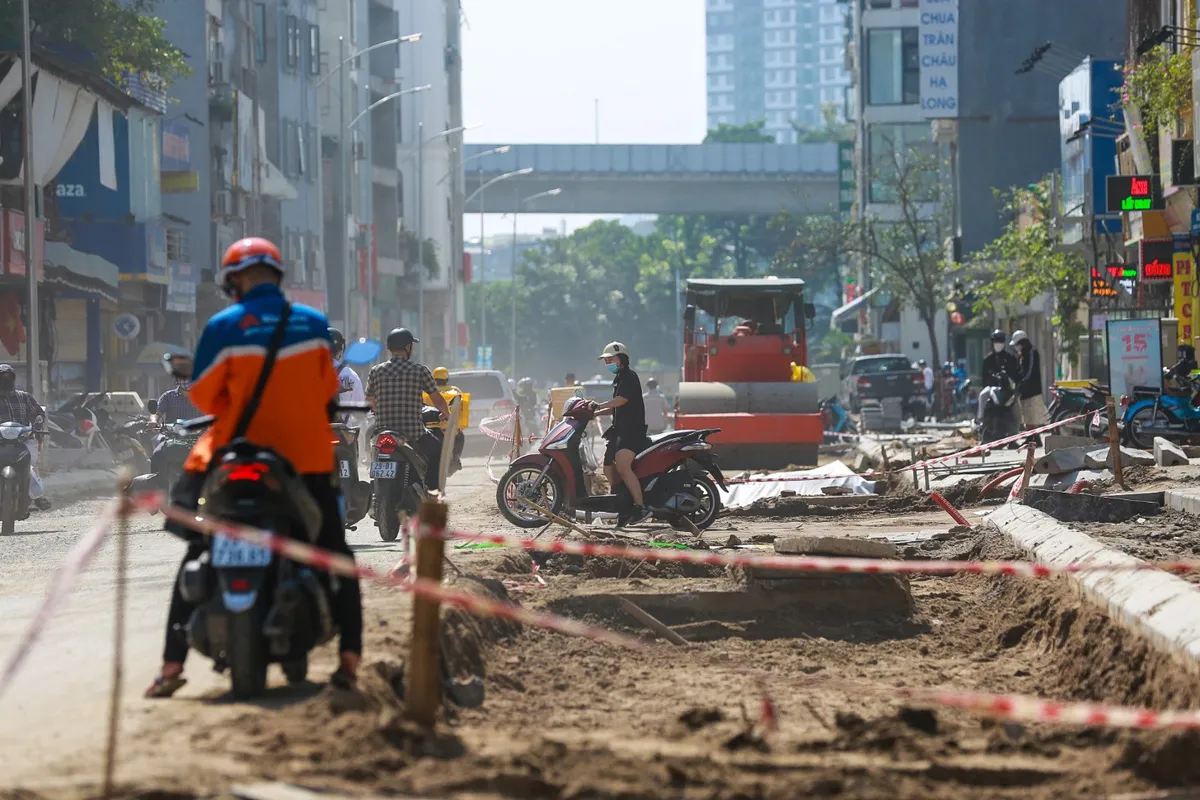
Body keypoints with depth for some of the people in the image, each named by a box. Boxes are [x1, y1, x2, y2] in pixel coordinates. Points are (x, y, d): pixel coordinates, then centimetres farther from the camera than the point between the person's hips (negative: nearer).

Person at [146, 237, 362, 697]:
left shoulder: (224, 327, -8)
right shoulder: (313, 324, 1)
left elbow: (202, 395, -3)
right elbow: (328, 389, 9)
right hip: (308, 456, 2)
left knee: (197, 559, 9)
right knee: (335, 557, 16)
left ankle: (172, 665, 1)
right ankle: (349, 659, 4)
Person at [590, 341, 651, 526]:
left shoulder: (629, 376, -8)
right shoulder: (619, 379, 24)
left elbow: (622, 400, -22)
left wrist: (597, 406, -23)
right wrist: (595, 413, 19)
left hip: (632, 429, -11)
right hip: (620, 430, 11)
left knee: (622, 466, -28)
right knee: (609, 468, 11)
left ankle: (641, 507, -32)